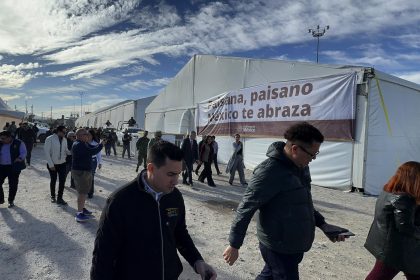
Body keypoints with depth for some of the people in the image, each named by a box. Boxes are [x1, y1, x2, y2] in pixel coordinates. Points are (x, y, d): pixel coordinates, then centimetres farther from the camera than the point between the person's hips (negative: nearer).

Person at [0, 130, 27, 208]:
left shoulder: (19, 143, -5)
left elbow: (23, 152, -8)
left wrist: (20, 158, -26)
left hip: (14, 167, -4)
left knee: (13, 185, 4)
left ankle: (11, 201, 20)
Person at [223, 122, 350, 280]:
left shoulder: (301, 166, 2)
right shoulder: (269, 171, -25)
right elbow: (246, 208, -21)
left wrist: (322, 224, 9)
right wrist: (234, 244, -15)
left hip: (293, 244, 8)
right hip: (278, 246, -8)